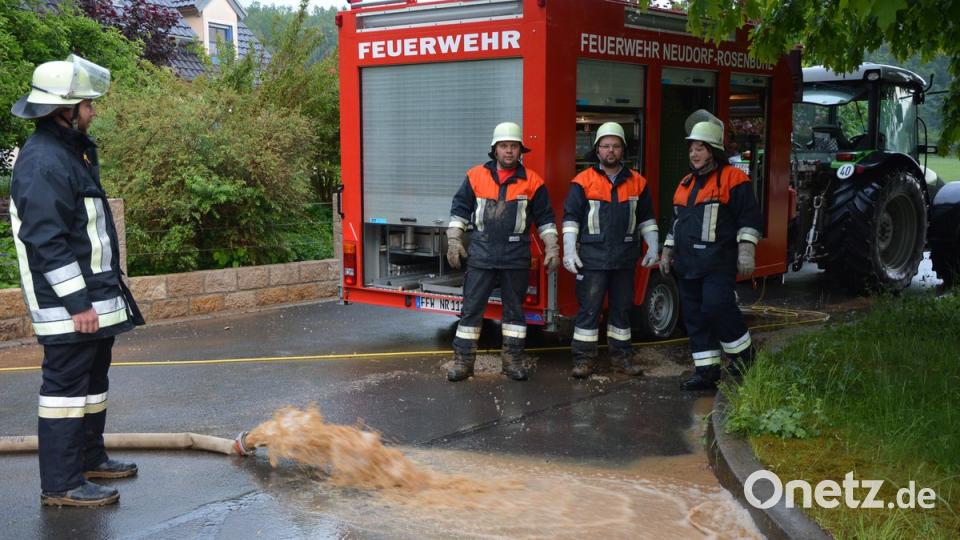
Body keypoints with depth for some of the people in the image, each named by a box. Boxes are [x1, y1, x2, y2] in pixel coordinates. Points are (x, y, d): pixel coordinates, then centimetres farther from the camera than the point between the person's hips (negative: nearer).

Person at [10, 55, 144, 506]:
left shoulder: (73, 150, 14)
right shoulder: (43, 163, -19)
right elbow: (46, 241, -23)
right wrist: (77, 303, -23)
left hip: (93, 297, 11)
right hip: (67, 304, -10)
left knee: (93, 379, 20)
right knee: (66, 385, -5)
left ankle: (89, 457, 34)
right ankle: (60, 484, 2)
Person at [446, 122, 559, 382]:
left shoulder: (532, 181, 1)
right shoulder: (476, 176, 2)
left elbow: (545, 218, 7)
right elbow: (460, 209, 8)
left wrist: (552, 249, 3)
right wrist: (454, 241, 2)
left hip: (516, 258, 0)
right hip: (481, 255, 0)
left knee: (514, 309, 10)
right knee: (471, 308, 1)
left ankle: (513, 359, 21)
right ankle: (463, 360, 9)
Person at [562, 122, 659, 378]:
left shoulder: (637, 182, 9)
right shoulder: (583, 181, 0)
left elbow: (647, 218, 15)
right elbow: (571, 217, -1)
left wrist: (652, 248, 7)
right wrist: (569, 251, -9)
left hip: (625, 259, 3)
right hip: (592, 258, -3)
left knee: (622, 308, 11)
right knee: (589, 309, -2)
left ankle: (621, 356, 21)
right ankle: (583, 358, 4)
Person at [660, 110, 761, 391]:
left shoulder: (733, 179, -4)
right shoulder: (686, 184, 19)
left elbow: (749, 218, -8)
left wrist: (746, 251, -16)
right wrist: (667, 252, 22)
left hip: (718, 261, -7)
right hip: (688, 263, 7)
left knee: (716, 307, -20)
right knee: (694, 316, 6)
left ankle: (742, 353, 3)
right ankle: (706, 371, 11)